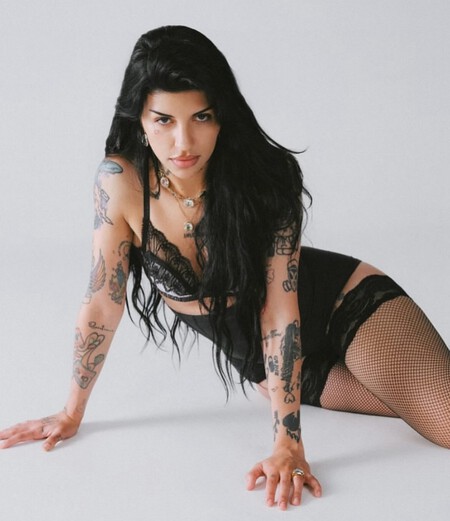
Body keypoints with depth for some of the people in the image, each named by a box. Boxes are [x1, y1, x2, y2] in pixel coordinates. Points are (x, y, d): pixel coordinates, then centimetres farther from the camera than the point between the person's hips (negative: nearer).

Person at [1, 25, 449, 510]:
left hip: (346, 304, -1)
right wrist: (72, 413, -5)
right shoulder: (121, 180, -21)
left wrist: (287, 443, -31)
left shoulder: (267, 178, -25)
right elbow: (102, 302, -11)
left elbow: (280, 310, -26)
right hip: (260, 359, 2)